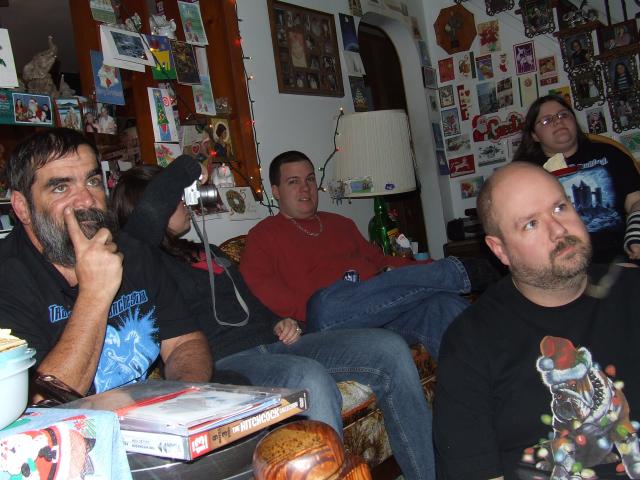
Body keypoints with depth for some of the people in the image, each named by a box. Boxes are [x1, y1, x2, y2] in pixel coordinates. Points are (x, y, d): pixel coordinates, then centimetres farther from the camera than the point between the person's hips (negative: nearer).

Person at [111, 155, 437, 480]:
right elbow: (150, 209, -19)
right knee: (310, 379, -40)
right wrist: (188, 168, -1)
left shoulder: (209, 252, 29)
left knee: (389, 349, -10)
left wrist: (278, 324, 12)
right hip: (221, 364, -8)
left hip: (269, 344, 8)